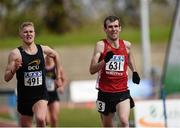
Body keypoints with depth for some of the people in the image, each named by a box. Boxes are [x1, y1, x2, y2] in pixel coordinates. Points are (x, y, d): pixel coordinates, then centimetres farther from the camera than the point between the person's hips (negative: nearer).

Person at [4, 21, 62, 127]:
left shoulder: (43, 50, 1)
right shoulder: (16, 53, -10)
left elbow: (56, 55, 25)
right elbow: (6, 78, -12)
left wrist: (58, 77, 24)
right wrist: (14, 69, -32)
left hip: (41, 94, 0)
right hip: (24, 96, 0)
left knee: (40, 119, -29)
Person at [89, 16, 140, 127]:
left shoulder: (126, 45, 3)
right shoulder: (101, 45, -8)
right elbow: (92, 70, -15)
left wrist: (134, 72, 18)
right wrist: (105, 60, -30)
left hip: (122, 91, 1)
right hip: (105, 92, 0)